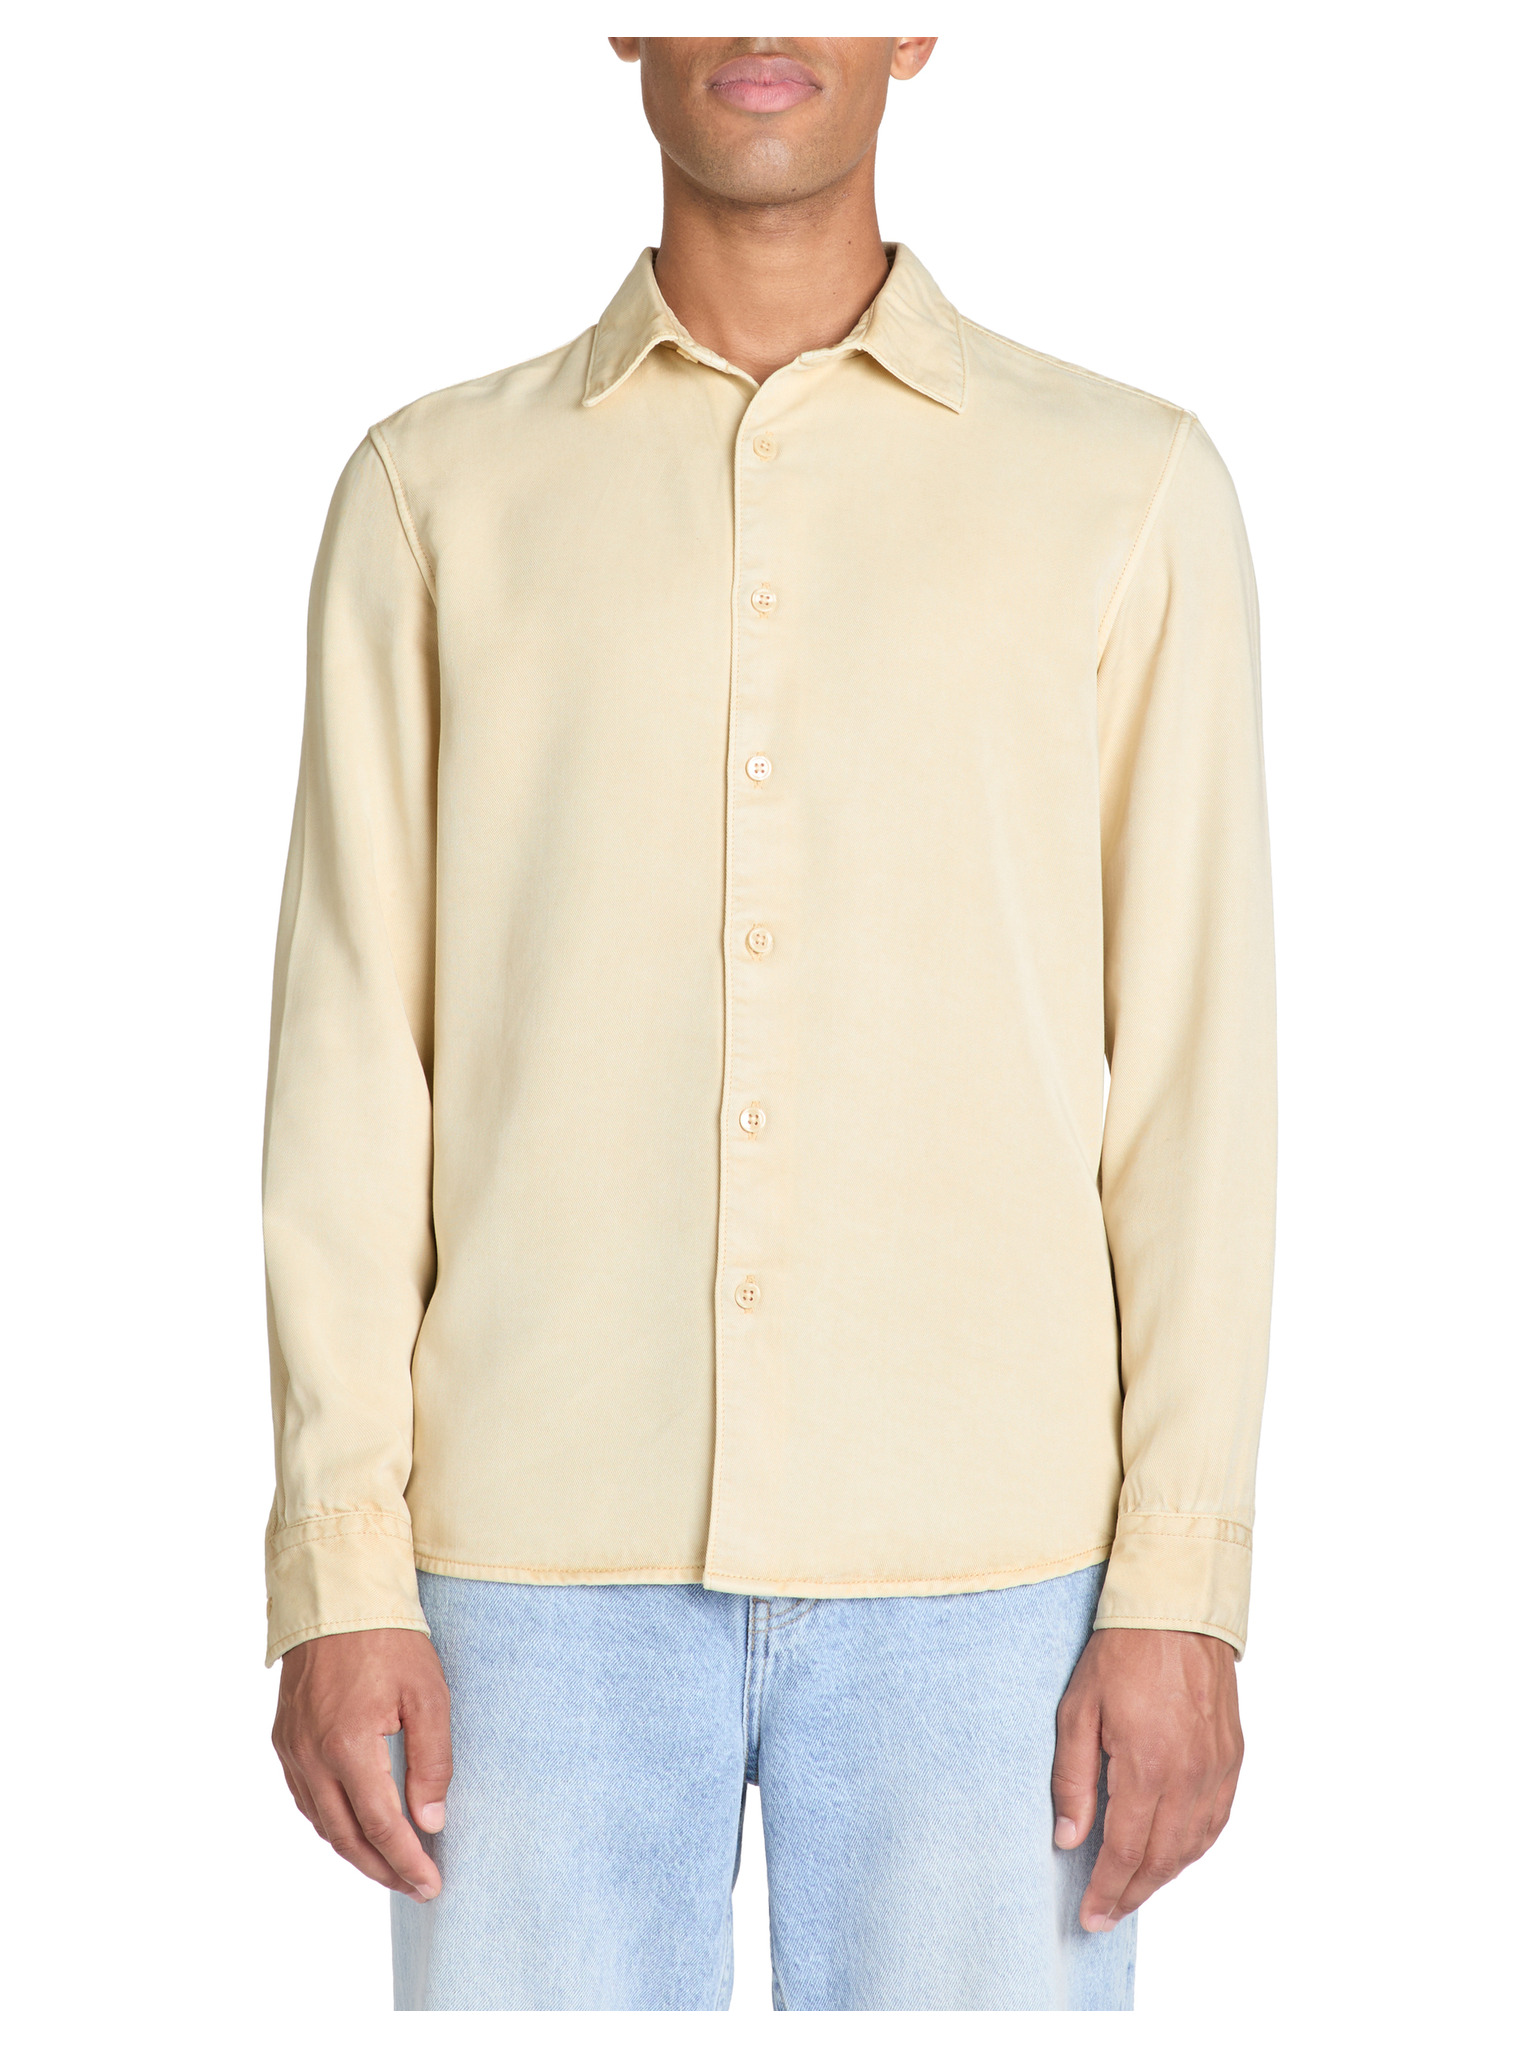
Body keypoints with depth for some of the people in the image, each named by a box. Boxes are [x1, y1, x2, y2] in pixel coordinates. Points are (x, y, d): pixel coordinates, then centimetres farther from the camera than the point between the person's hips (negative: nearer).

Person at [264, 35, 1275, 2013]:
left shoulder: (1131, 492, 5)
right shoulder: (434, 493, 8)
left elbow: (1193, 1072, 2)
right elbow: (352, 1055, 4)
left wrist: (1183, 1587, -5)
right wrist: (337, 1573, -3)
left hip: (982, 1561, 0)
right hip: (543, 1554, 1)